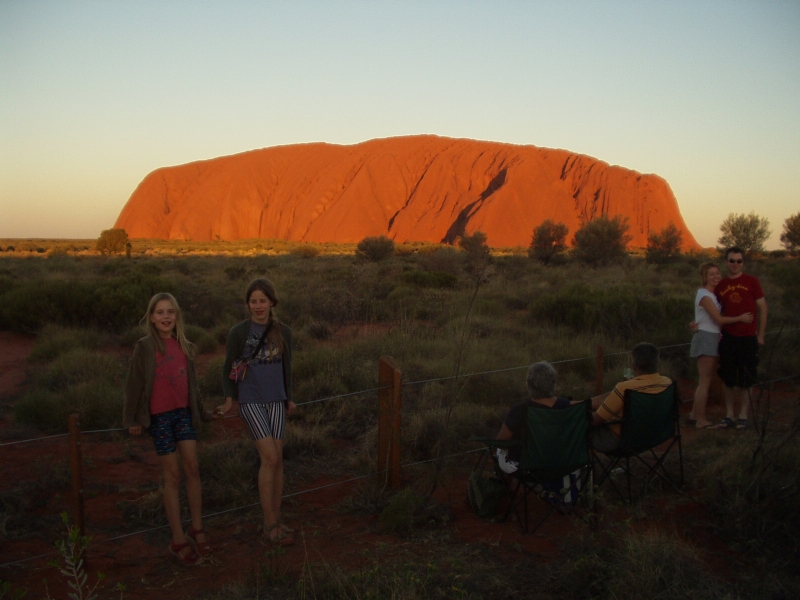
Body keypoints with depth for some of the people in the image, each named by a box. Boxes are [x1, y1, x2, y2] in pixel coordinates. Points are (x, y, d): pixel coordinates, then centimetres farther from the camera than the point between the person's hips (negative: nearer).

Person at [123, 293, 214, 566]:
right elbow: (134, 384, -6)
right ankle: (178, 539, 12)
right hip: (159, 416, -4)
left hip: (183, 412, 4)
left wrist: (202, 412, 20)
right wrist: (132, 420, -8)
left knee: (192, 469, 2)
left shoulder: (185, 347, 7)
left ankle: (197, 528, 19)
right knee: (172, 475, 1)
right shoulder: (144, 347, -7)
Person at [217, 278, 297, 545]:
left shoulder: (283, 332, 3)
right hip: (250, 401, -3)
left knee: (277, 459, 5)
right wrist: (229, 399, -5)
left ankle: (275, 519, 19)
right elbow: (228, 367, 2)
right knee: (270, 458, -11)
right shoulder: (238, 332, -6)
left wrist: (288, 398, 18)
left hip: (275, 401, 4)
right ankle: (270, 523, 3)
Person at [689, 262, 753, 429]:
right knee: (705, 382, -6)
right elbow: (719, 319, -14)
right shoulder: (705, 295, -14)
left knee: (705, 381, 13)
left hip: (713, 338, 9)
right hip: (706, 338, -9)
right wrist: (741, 318, -5)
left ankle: (694, 415, 20)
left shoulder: (712, 294, 14)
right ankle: (701, 420, -1)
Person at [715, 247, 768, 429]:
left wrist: (761, 335, -2)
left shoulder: (751, 282, 0)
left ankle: (743, 416, 11)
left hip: (748, 337, -2)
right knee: (729, 379, 7)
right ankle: (729, 415, 15)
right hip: (728, 337, 2)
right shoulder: (720, 286, 6)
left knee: (746, 380, 3)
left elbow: (762, 309, 2)